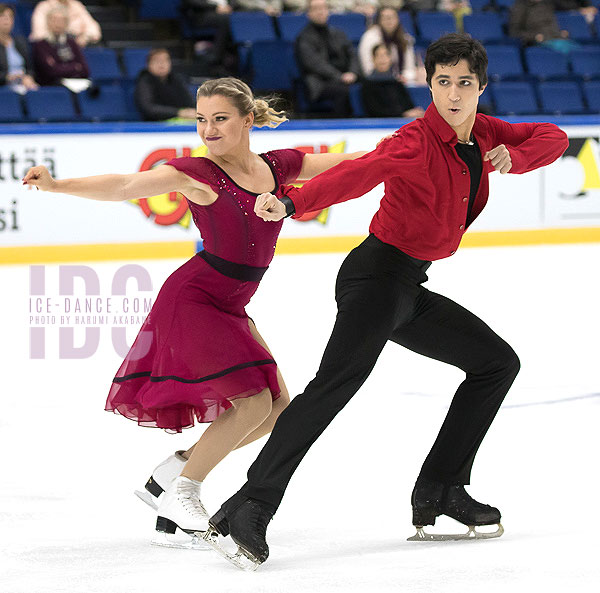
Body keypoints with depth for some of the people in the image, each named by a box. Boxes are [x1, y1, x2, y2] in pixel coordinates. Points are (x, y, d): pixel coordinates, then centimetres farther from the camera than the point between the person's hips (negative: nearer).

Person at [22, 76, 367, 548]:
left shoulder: (277, 167, 3)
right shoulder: (197, 173, -13)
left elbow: (343, 163, 14)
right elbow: (125, 187, -22)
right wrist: (56, 185, -33)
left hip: (230, 309, 7)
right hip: (192, 299, -7)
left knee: (279, 408, 8)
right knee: (254, 400, -16)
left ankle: (178, 466, 17)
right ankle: (181, 496, -3)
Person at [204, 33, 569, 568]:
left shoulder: (483, 132, 9)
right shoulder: (417, 142, -17)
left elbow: (554, 139, 14)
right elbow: (359, 173, -32)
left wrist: (513, 155, -9)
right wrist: (292, 203, -49)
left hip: (410, 291, 9)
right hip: (378, 277, -9)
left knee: (498, 363, 18)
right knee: (339, 380, -28)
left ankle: (439, 490, 17)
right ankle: (251, 507, -37)